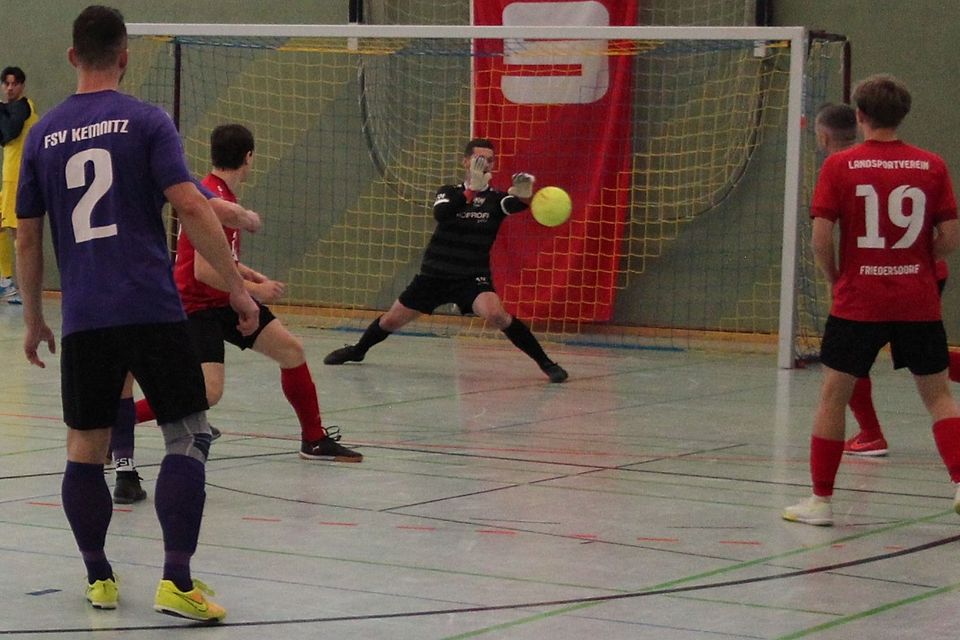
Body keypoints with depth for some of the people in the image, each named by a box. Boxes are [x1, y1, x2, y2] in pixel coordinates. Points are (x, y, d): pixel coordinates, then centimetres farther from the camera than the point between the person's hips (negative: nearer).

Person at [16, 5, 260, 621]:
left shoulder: (43, 135, 11)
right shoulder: (146, 120, -1)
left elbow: (28, 238, 14)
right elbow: (191, 206, -11)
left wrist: (34, 321, 25)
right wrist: (238, 287, -6)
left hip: (83, 317, 4)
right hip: (153, 310, -4)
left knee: (85, 447, 13)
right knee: (188, 435, 1)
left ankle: (98, 576, 17)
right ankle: (177, 580, -8)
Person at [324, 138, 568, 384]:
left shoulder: (497, 198, -3)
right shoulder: (449, 192, 1)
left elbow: (514, 204, -27)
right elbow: (440, 213, -22)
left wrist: (523, 195, -52)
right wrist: (472, 190, -37)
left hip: (473, 277, -2)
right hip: (434, 274, 2)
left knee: (496, 314, -30)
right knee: (391, 320, 10)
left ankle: (546, 363, -22)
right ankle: (357, 351, 40)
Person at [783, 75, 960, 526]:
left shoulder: (840, 166, -6)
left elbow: (821, 239, -9)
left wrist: (835, 278, 8)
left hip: (857, 302, -2)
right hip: (918, 303, 2)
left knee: (833, 394, 10)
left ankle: (821, 500, 12)